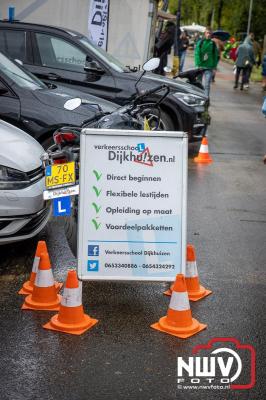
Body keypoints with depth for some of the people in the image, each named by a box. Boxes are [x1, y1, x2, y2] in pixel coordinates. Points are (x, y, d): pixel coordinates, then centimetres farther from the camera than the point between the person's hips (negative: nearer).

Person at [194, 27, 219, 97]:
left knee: (207, 85, -4)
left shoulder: (213, 44, 5)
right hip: (200, 66, 0)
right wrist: (198, 65, -13)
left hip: (209, 68, 0)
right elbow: (197, 54, -3)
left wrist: (214, 66, -2)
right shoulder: (200, 42, 2)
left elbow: (215, 56, 6)